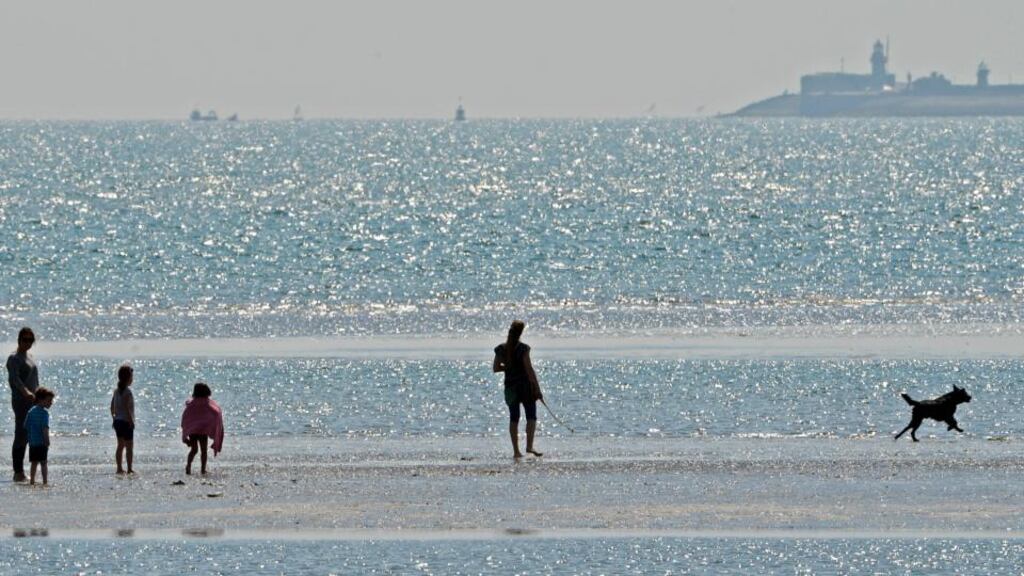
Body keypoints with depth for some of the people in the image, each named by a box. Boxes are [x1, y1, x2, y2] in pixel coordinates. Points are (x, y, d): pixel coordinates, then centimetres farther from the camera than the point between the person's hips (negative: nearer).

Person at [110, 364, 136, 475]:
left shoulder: (117, 390, 8)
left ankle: (119, 468, 15)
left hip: (117, 421, 8)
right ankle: (129, 469, -2)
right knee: (129, 446, -2)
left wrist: (114, 418, 20)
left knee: (120, 445, 14)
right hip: (126, 422, -8)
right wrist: (131, 421, -17)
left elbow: (112, 406, 12)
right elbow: (127, 408, -21)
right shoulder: (127, 391, -16)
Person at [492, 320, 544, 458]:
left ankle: (516, 450, 7)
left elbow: (495, 368, 5)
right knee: (531, 416, 1)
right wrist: (537, 388, -11)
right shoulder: (523, 348, -12)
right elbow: (529, 369, -14)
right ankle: (529, 445, -14)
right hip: (525, 385, -4)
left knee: (513, 418, 9)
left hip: (510, 387, 4)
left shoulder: (501, 349, 1)